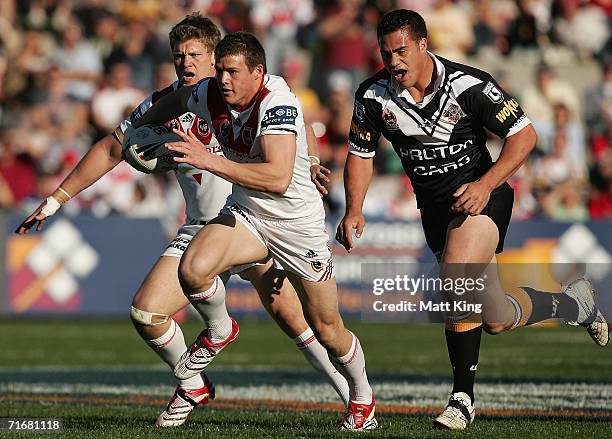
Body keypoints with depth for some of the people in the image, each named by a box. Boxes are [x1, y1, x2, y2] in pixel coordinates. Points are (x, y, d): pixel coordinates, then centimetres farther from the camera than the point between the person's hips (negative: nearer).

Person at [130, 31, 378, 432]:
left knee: (327, 330, 6)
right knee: (193, 268, -26)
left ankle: (362, 399, 34)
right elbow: (177, 100, 17)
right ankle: (219, 332, 6)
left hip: (298, 223, -5)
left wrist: (211, 161, -42)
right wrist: (143, 125, 30)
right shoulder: (211, 95, -9)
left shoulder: (278, 105, -28)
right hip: (245, 215, 5)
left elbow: (278, 179, -40)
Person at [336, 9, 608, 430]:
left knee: (455, 279, -31)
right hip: (434, 206, 5)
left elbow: (524, 135, -13)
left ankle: (463, 396, -17)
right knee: (495, 318, 8)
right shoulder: (373, 95, -8)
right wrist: (354, 210, -7)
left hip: (479, 194, -5)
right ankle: (575, 303, 38)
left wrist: (486, 184, -24)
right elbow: (360, 154, 7)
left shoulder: (467, 84, -19)